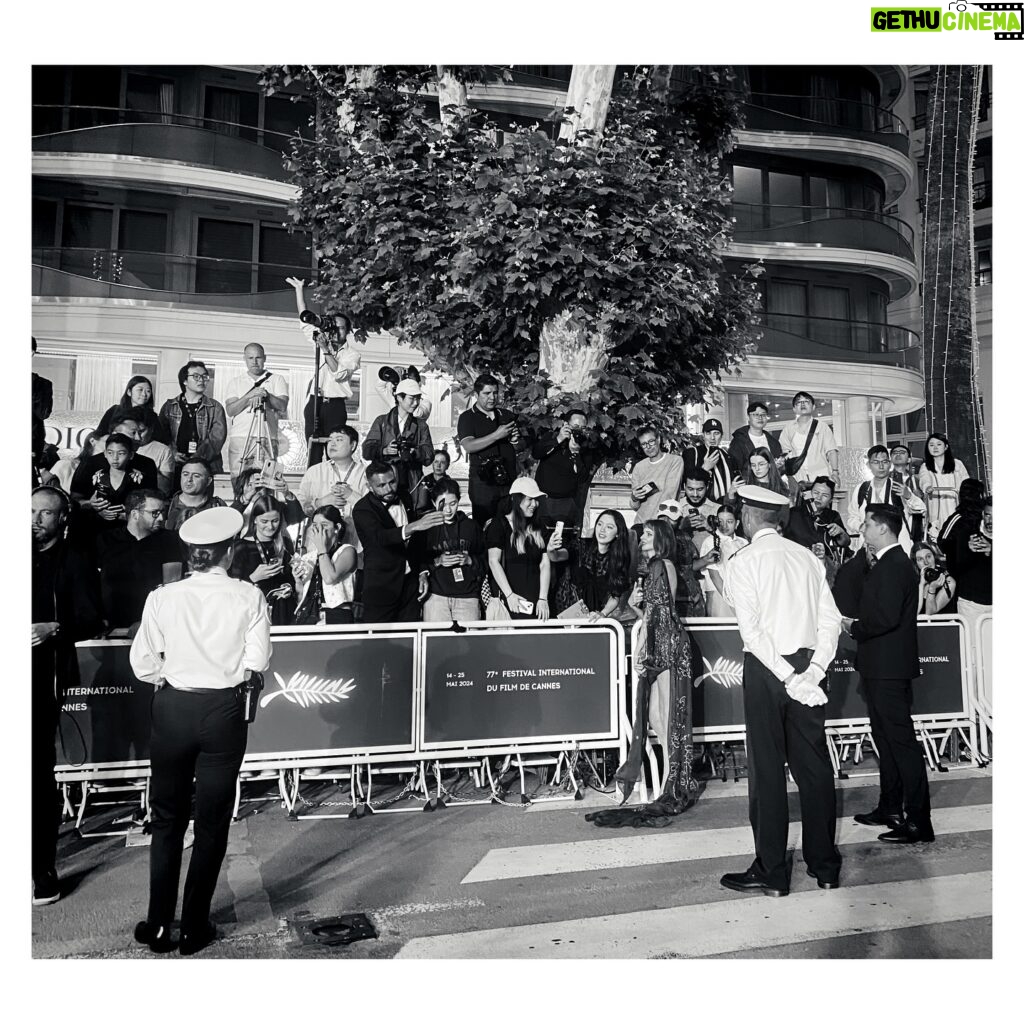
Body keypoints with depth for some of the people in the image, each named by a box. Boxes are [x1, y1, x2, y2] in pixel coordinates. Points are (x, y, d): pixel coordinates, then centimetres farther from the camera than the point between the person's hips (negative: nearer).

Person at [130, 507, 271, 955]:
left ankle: (158, 926, 25)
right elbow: (257, 660, -12)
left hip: (173, 708, 1)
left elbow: (143, 663, -5)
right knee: (212, 822, 12)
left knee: (167, 818, 17)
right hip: (224, 712, -1)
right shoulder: (249, 597, -10)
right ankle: (194, 928, 21)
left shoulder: (162, 598, -7)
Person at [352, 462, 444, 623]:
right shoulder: (362, 509, -11)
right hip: (381, 585, -5)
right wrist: (414, 526, -44)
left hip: (410, 582, 5)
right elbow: (380, 537, -31)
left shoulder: (404, 500, 7)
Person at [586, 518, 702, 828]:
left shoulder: (661, 565, -9)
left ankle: (672, 787, 4)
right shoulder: (657, 567, 18)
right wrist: (633, 602, -2)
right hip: (659, 648, 9)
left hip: (667, 646, -9)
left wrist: (640, 650, -12)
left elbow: (656, 612, -14)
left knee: (667, 716, -3)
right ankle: (679, 784, 19)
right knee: (654, 715, 10)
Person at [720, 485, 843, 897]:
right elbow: (831, 619, 2)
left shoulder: (744, 562, -6)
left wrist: (788, 677, -13)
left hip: (767, 668, -5)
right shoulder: (807, 557, 8)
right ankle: (825, 865, 24)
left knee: (767, 769, 3)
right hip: (807, 664, 5)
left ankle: (771, 873, 11)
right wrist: (814, 670, -3)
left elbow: (751, 630, -15)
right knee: (814, 764, 13)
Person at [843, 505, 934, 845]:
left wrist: (854, 628, -13)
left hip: (889, 669, -11)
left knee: (901, 740, -5)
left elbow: (887, 617, -27)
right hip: (882, 667, 11)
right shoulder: (889, 563, 15)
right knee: (885, 738, 18)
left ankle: (918, 822, 3)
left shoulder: (893, 565, -18)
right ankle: (891, 809, 29)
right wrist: (857, 623, 3)